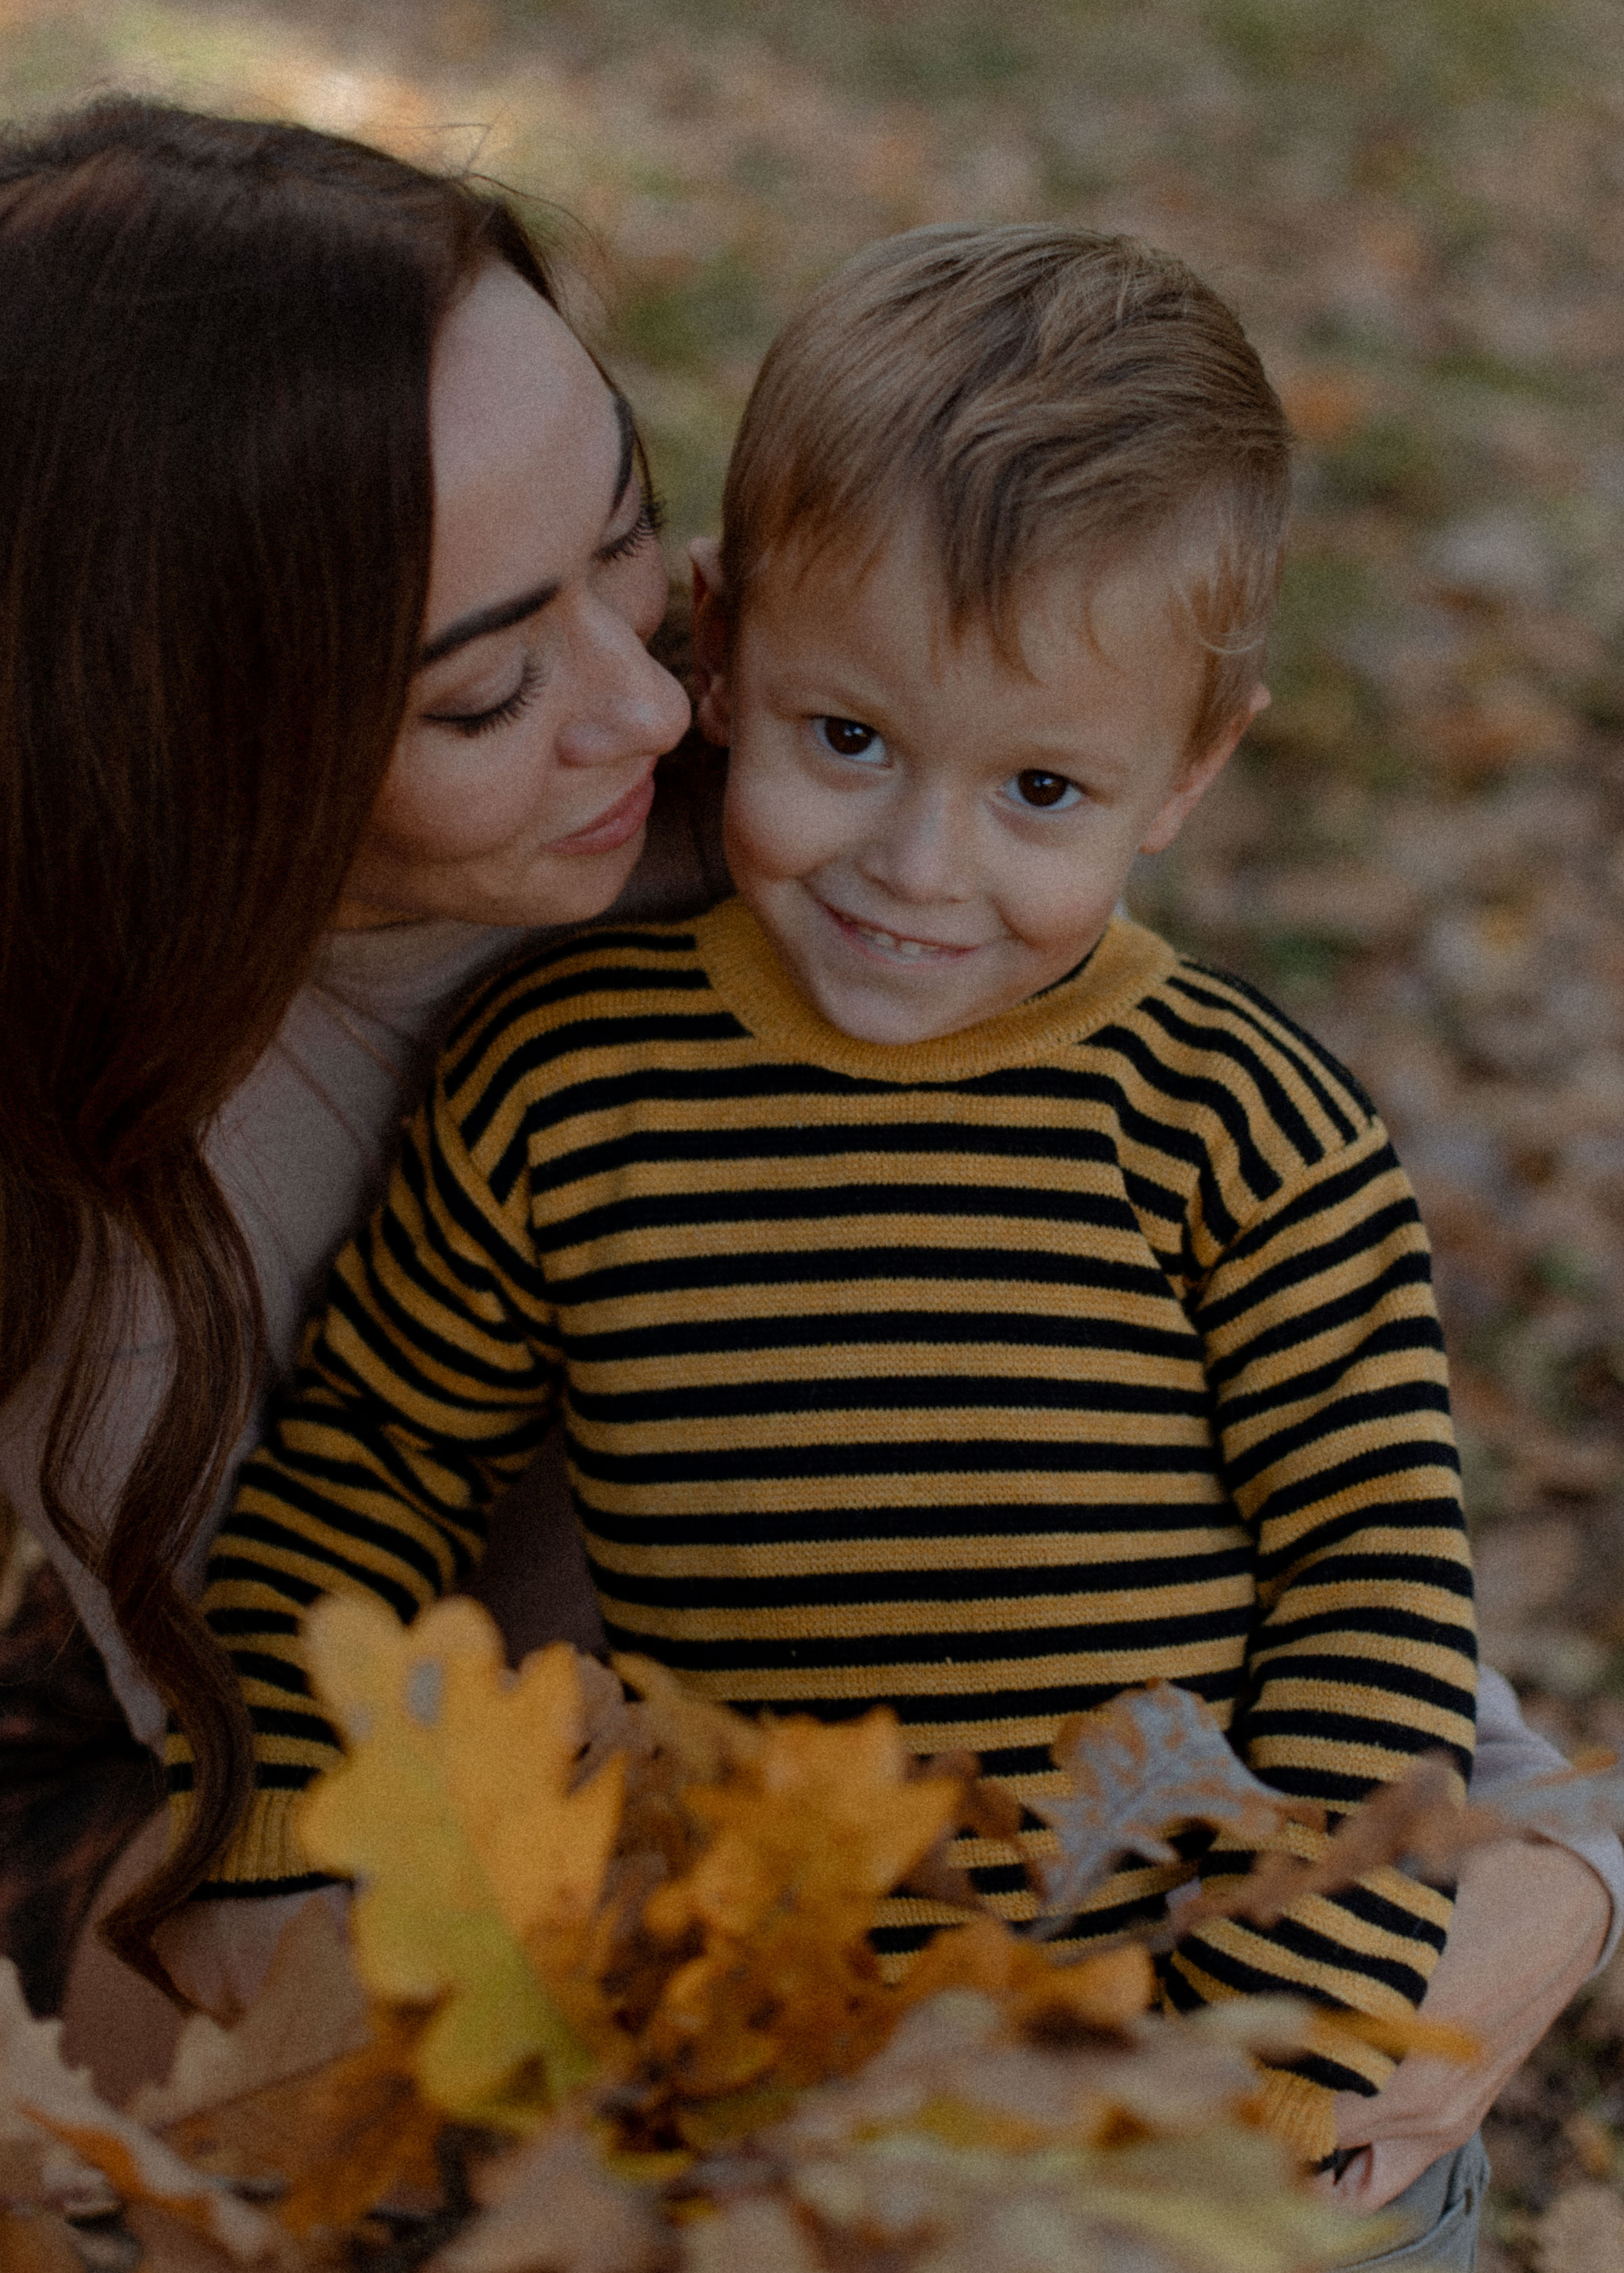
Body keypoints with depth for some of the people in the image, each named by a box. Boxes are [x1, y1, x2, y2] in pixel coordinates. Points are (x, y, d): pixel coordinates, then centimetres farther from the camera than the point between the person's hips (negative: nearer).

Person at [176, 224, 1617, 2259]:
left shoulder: (1236, 1123, -11)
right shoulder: (559, 1084, -7)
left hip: (1215, 1991, -1)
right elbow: (362, 1468, 5)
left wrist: (1279, 2069, -14)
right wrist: (271, 1904, 0)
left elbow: (1374, 1590, -8)